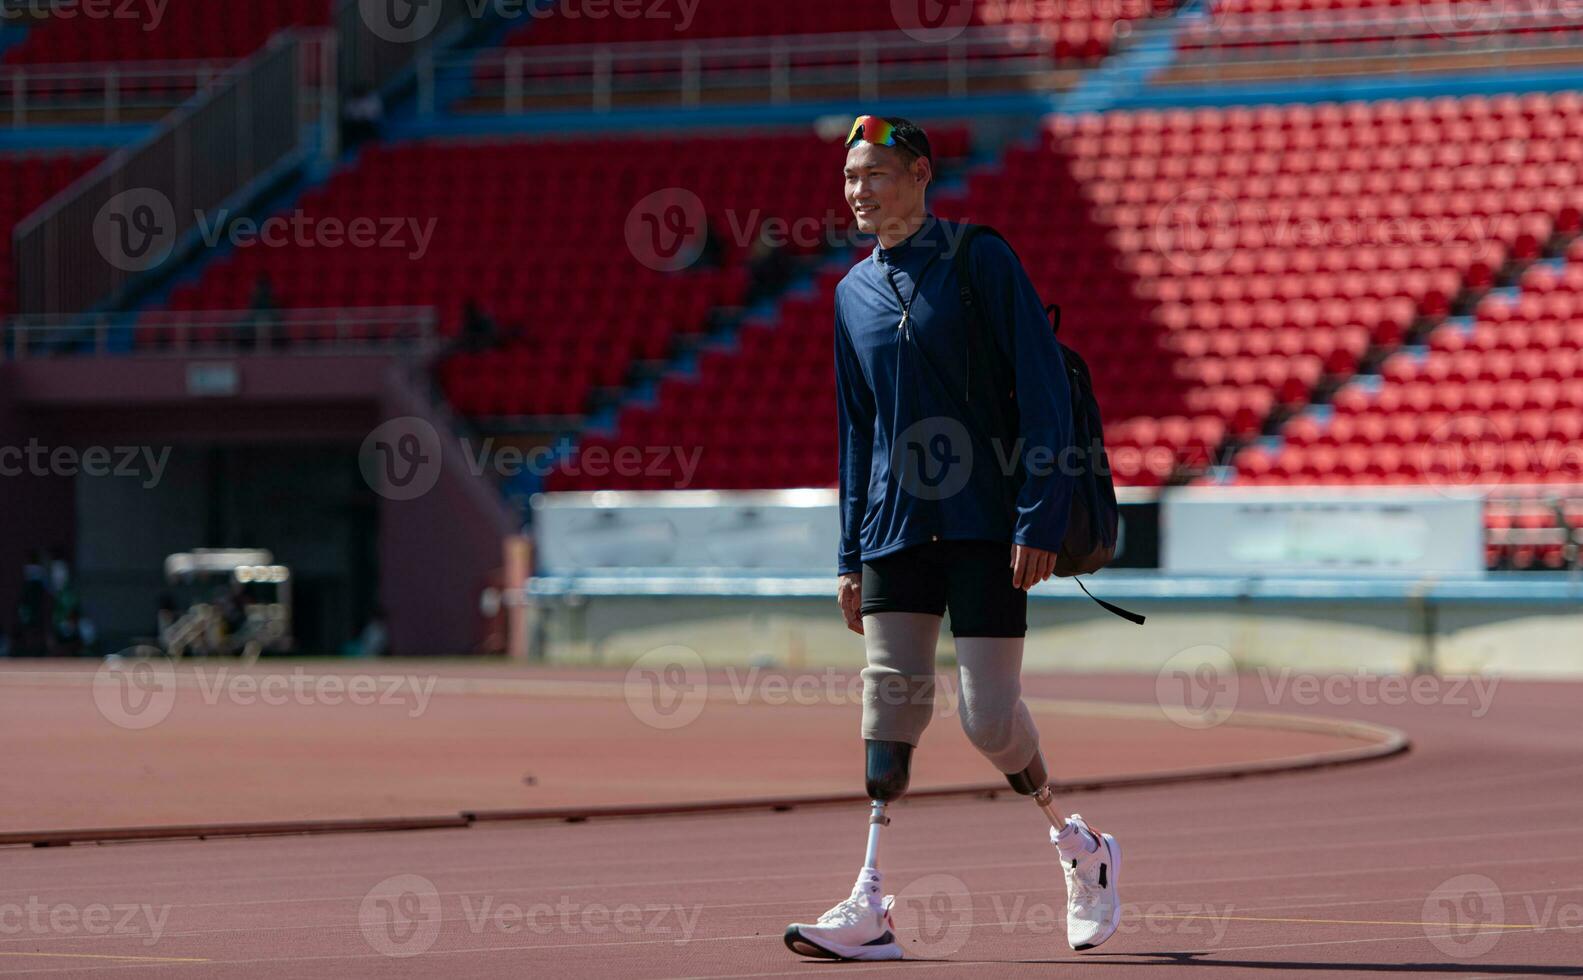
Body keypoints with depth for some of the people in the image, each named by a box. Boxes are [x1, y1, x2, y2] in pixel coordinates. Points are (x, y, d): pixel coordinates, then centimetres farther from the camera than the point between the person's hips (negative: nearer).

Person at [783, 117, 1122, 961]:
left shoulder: (981, 261, -3)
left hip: (987, 522, -5)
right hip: (895, 529, 5)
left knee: (989, 715, -8)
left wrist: (1040, 519, -15)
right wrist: (851, 557, 15)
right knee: (890, 701, -6)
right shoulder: (854, 293, 14)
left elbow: (1044, 393, -7)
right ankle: (873, 906, -9)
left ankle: (1076, 845, 18)